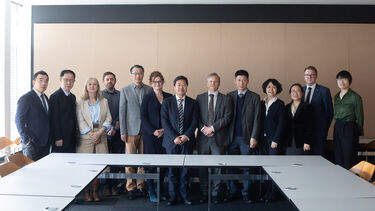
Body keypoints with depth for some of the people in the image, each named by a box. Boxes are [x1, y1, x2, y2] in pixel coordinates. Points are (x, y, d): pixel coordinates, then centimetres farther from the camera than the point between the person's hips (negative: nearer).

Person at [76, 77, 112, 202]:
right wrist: (91, 134, -11)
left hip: (101, 137, 2)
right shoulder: (80, 103, 7)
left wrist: (99, 132, -8)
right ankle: (86, 192, 5)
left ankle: (95, 191, 8)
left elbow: (108, 119, 6)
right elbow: (80, 121, -1)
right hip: (85, 138, -2)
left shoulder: (104, 102, 14)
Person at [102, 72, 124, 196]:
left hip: (117, 132, 1)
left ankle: (114, 185, 8)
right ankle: (106, 185, 8)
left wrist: (116, 128, -6)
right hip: (104, 132, -1)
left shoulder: (120, 95, 9)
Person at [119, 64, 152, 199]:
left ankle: (141, 184, 18)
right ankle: (130, 187, 10)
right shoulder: (125, 90, 4)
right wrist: (122, 131, -2)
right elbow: (122, 112, 3)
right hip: (131, 130, -1)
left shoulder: (149, 90, 7)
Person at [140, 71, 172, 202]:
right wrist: (153, 131, -11)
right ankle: (151, 192, 9)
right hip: (150, 135, -3)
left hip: (164, 134, 3)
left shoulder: (169, 97, 9)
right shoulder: (147, 97, 2)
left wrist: (164, 129, -4)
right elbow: (143, 116, -3)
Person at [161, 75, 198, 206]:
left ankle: (184, 195, 18)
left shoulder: (192, 103, 8)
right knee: (172, 169, 3)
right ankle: (173, 196, 14)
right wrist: (174, 137, -12)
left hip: (187, 141, 1)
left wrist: (186, 136, -11)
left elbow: (194, 122, 3)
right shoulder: (167, 102, 4)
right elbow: (164, 122, -2)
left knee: (185, 169, 5)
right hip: (171, 141, -1)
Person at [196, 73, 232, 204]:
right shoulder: (199, 98, 10)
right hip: (203, 137, 2)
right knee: (202, 166, 6)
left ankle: (216, 194, 12)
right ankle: (204, 193, 18)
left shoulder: (226, 99, 5)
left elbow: (227, 118, -4)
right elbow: (196, 117, 5)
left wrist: (212, 128, -12)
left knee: (217, 166, 1)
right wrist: (203, 128, -11)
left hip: (218, 137, -1)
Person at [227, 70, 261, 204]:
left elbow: (256, 119, -2)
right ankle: (232, 191, 20)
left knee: (247, 167, 3)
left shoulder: (254, 97, 2)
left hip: (246, 137, -2)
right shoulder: (229, 96, 8)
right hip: (232, 137, 2)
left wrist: (254, 137, -9)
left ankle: (245, 193, 14)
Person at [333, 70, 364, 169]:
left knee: (349, 160, -2)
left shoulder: (355, 97, -8)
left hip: (350, 129, -6)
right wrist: (338, 125, 13)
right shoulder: (336, 96, 12)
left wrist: (359, 133, -3)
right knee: (338, 159, 10)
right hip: (337, 128, 7)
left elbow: (359, 117, -5)